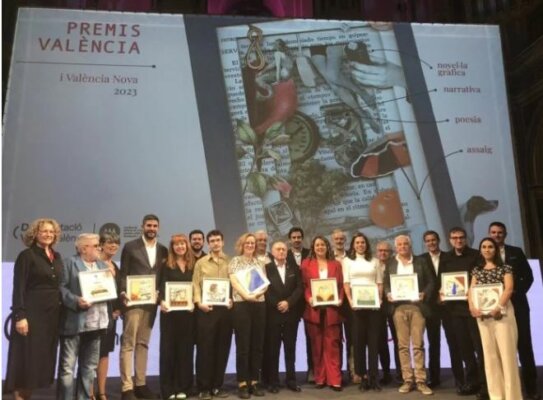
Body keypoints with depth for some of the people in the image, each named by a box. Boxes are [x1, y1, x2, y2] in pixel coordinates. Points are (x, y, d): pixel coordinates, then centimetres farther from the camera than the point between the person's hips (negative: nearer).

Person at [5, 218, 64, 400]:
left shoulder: (57, 257, 14)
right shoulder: (26, 255, -5)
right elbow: (18, 288, -11)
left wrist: (62, 312, 9)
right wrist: (20, 316, -19)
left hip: (52, 313, 6)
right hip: (32, 313, -6)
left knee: (44, 356, 8)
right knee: (26, 358, -2)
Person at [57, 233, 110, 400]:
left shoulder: (103, 266, 18)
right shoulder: (70, 263, -3)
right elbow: (61, 287, -11)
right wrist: (76, 301, -21)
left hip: (95, 323, 7)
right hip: (74, 323, -6)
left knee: (89, 366, 13)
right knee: (67, 366, -1)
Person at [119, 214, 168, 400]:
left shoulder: (163, 250, 11)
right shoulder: (130, 246, 0)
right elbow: (123, 273, -1)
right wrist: (123, 292, -16)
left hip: (151, 301, 4)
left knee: (143, 343, 11)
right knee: (128, 343, -4)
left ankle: (140, 384, 18)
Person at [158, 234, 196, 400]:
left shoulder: (193, 265, 9)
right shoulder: (166, 265, 2)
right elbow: (162, 285, -6)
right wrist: (162, 301, -24)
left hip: (188, 311, 2)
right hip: (170, 311, -2)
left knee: (185, 348, 5)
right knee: (168, 347, 2)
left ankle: (182, 386, 14)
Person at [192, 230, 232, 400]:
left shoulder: (230, 262, 9)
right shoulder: (201, 263, 8)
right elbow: (196, 285, 3)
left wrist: (232, 300, -7)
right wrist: (199, 303, -10)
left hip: (225, 308, 2)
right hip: (206, 309, -1)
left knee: (222, 348, 6)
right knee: (205, 348, -1)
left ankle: (217, 386, 17)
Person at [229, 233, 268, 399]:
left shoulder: (259, 263, 15)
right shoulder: (235, 261, 3)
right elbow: (234, 282, -8)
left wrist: (259, 291, -11)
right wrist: (247, 295, -21)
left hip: (259, 305, 5)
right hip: (241, 305, -4)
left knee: (258, 345, 7)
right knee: (242, 345, -2)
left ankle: (254, 381, 16)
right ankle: (242, 383, 5)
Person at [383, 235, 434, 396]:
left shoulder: (420, 262, 8)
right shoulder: (390, 263, 11)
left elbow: (430, 282, 7)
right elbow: (386, 283, 11)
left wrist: (424, 294, -11)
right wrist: (388, 294, -9)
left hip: (417, 306, -1)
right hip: (398, 307, 1)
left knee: (418, 345, -2)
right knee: (403, 345, 3)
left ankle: (421, 381, 4)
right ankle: (407, 380, 9)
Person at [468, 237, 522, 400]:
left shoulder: (505, 268, 5)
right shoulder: (477, 270, 15)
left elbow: (509, 289, -8)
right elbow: (472, 290, 8)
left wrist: (498, 307, -21)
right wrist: (472, 307, -10)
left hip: (501, 311, -3)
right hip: (482, 314, 4)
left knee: (507, 351, -4)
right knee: (489, 353, 5)